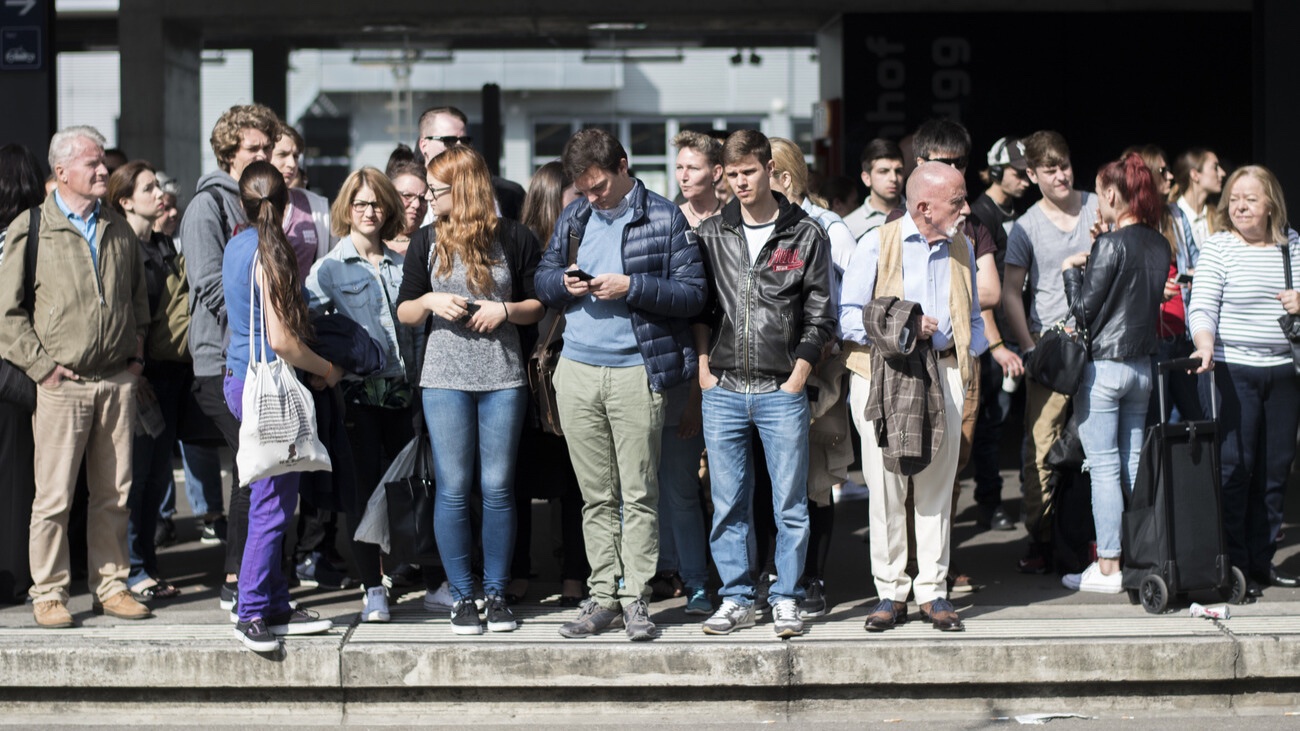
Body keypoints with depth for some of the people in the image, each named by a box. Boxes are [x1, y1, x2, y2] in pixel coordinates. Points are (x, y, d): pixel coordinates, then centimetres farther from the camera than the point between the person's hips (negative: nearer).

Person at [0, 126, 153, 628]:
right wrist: (40, 365, -8)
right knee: (54, 495, -3)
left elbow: (139, 297, 25)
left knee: (113, 493, 8)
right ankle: (49, 593, 7)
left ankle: (112, 585, 17)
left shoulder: (118, 230, 13)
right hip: (62, 384, -4)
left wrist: (137, 351, 14)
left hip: (117, 380, 4)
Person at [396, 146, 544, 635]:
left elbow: (539, 305, 8)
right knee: (453, 489, 0)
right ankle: (461, 596, 8)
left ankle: (496, 592, 12)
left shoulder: (514, 238, 3)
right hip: (445, 378, 1)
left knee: (498, 488, 2)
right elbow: (404, 311, 10)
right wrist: (431, 302, -10)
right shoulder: (427, 241, 8)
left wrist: (506, 309, -10)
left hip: (503, 378, -1)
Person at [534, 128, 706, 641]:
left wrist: (631, 287, -17)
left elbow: (692, 294, -6)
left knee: (638, 493, -1)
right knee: (596, 496, 8)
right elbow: (542, 279, 18)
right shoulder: (573, 217, 12)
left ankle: (635, 598, 5)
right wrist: (563, 282, -5)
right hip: (577, 372, 4)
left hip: (637, 372, -4)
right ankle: (604, 597, 14)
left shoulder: (664, 218, -2)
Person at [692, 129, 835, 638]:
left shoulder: (806, 235, 2)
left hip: (782, 391, -2)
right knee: (728, 505, 6)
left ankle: (786, 600, 11)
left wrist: (797, 378, -4)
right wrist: (704, 369, 2)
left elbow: (820, 317, 2)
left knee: (790, 504, 1)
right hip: (723, 391, 2)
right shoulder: (711, 234, 8)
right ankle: (737, 599, 15)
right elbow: (698, 308, 12)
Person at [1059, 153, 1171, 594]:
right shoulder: (1159, 245, 6)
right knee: (1134, 465, 13)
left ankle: (1107, 568, -1)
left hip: (1103, 364, -7)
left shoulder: (1111, 245, -15)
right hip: (1142, 364, 7)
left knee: (1104, 468, -3)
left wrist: (1071, 272, 4)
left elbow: (1084, 310, -13)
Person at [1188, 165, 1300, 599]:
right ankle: (1233, 566, 1)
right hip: (1232, 371, -4)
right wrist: (1205, 347, -28)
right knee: (1233, 468, -5)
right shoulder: (1218, 247, -3)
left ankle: (1261, 561, 17)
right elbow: (1201, 308, -11)